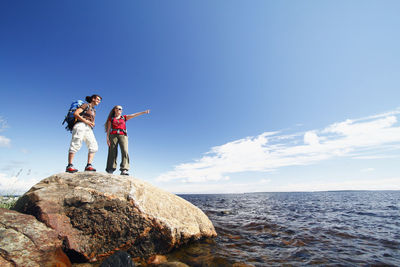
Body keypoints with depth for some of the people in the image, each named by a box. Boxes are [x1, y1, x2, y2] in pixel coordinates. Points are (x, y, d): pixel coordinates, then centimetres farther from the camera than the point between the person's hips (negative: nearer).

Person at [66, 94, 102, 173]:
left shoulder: (94, 110, 29)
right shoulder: (86, 105, 7)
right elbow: (75, 113, -5)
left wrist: (92, 124, 7)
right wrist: (85, 121, -12)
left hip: (88, 129, 7)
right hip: (81, 126, -7)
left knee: (93, 146, -9)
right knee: (76, 145, -15)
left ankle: (88, 165, -14)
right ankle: (69, 166, -16)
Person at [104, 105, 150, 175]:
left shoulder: (124, 117, 22)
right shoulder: (111, 119, 18)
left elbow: (134, 115, 10)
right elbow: (108, 129, 10)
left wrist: (144, 112, 0)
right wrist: (107, 138, -4)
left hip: (123, 135, 1)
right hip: (113, 135, -1)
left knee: (125, 151, -18)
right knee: (113, 153, -6)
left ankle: (124, 170, -26)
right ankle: (110, 170, -3)